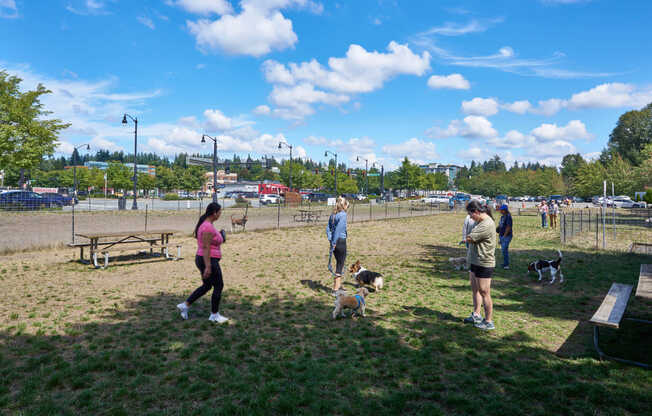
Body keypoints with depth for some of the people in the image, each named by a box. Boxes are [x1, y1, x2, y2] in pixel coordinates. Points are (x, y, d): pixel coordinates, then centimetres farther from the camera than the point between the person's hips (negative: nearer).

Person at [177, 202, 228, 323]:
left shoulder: (204, 223, 9)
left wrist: (217, 238, 13)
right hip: (209, 261, -10)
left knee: (206, 286, 21)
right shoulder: (208, 227, -22)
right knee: (218, 286, 5)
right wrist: (208, 267, -24)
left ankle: (185, 305, 22)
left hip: (201, 259, 10)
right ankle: (214, 315, 17)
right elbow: (205, 248, -25)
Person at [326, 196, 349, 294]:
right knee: (340, 265, 1)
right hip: (341, 241, -8)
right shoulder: (343, 214, -14)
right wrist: (333, 243, -17)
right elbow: (338, 229, -21)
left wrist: (330, 241, 6)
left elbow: (328, 228, 9)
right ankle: (335, 289, 5)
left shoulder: (333, 214, 10)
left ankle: (338, 285, 33)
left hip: (335, 242, 8)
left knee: (339, 263, 21)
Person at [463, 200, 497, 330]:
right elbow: (470, 238, 13)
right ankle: (476, 315, 34)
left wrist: (469, 237, 0)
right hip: (475, 261, 10)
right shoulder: (479, 222, 11)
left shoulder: (487, 224, -22)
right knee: (475, 289, 20)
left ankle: (489, 322, 13)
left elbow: (469, 239, -22)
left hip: (484, 263, -10)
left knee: (484, 293, 0)